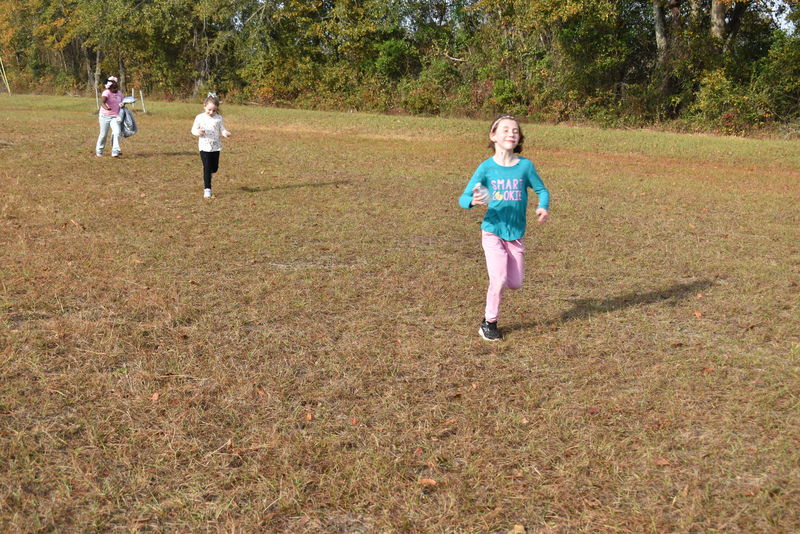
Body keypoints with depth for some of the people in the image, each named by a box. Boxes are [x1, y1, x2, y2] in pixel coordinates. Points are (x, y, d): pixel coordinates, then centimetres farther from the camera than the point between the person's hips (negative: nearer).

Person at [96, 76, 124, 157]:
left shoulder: (119, 93, 4)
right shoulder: (106, 93, -15)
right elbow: (102, 102, -34)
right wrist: (106, 107, -53)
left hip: (115, 117, 4)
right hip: (105, 116, -4)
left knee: (117, 132, -18)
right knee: (103, 134, 6)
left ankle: (115, 152, -18)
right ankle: (99, 151, 28)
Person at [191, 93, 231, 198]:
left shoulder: (219, 118, 1)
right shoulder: (200, 118, -3)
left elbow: (222, 130, 4)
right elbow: (193, 129, 3)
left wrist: (225, 133, -19)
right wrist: (198, 132, -20)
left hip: (216, 146, 3)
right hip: (204, 146, -3)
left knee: (215, 168, 11)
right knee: (207, 168, -8)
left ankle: (206, 178, 44)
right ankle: (207, 190, -6)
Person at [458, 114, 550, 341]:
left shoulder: (525, 165, -5)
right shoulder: (486, 167, -8)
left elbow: (542, 190, 6)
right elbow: (463, 198, -7)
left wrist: (543, 207, -15)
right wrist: (473, 201, -31)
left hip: (516, 233, 3)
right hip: (493, 231, -2)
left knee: (515, 284, 6)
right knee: (498, 280, -13)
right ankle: (489, 323, 8)